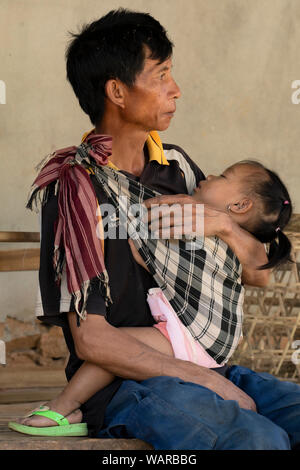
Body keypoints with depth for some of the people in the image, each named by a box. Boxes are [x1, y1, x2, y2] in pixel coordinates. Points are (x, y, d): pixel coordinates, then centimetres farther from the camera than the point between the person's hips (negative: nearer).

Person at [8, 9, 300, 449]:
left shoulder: (175, 165, 12)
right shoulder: (74, 191, -8)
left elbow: (258, 273, 15)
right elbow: (90, 340, -13)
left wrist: (225, 225, -8)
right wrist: (206, 381, -17)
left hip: (196, 365, 7)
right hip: (121, 387, -7)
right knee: (260, 440, -31)